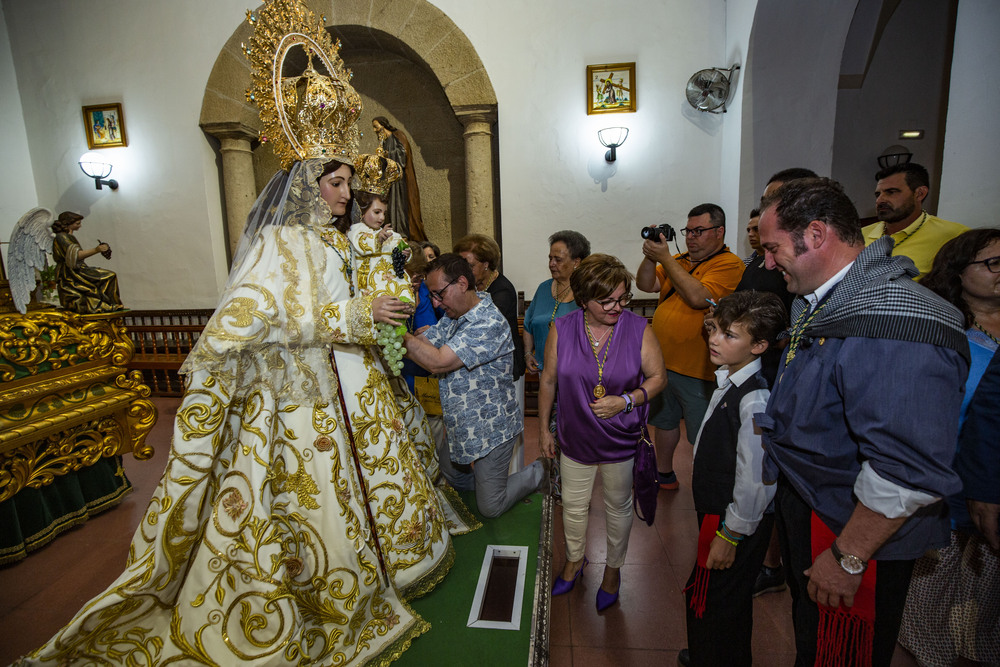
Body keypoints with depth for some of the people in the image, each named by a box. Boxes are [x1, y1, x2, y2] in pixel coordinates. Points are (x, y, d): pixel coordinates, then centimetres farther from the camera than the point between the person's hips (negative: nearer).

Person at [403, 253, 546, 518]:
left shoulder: (489, 324, -29)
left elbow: (437, 361, -33)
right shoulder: (454, 315, 1)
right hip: (460, 427, 8)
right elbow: (423, 343, -3)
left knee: (490, 508, 7)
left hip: (491, 430, -8)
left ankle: (539, 473, 26)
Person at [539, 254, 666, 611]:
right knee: (573, 505, 20)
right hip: (575, 439, 1)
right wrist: (544, 428, 5)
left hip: (621, 441, -1)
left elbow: (658, 377, -5)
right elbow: (548, 380, -1)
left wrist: (625, 401, -22)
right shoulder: (561, 330, -12)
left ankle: (613, 568, 46)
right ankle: (575, 560, 48)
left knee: (618, 507, 19)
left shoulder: (638, 329, -14)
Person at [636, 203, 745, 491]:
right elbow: (645, 284, 3)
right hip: (662, 362, 7)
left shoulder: (729, 264, -12)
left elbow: (698, 297, -26)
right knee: (664, 421, 22)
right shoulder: (679, 261, 10)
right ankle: (664, 475, 42)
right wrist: (651, 255, -13)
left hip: (697, 370, -7)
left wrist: (665, 259, -21)